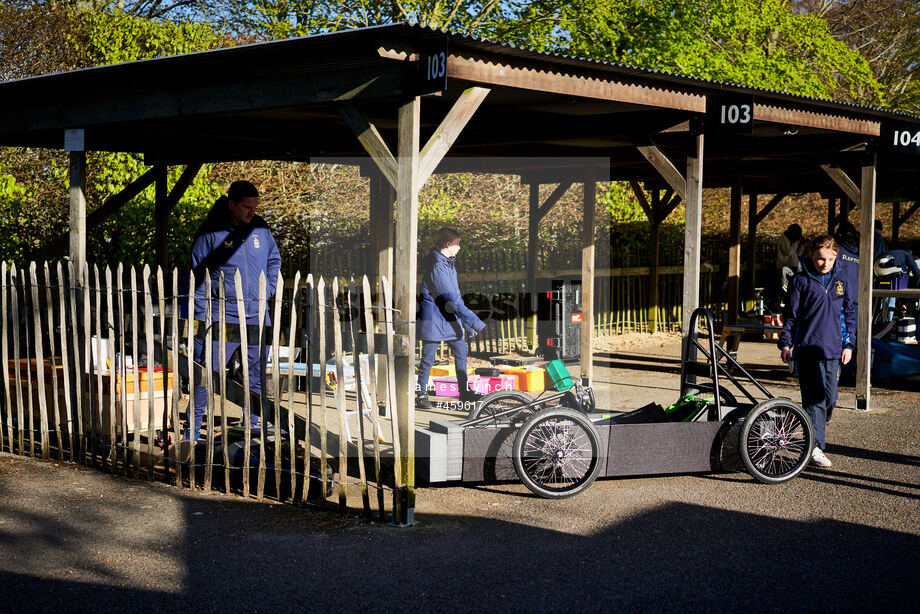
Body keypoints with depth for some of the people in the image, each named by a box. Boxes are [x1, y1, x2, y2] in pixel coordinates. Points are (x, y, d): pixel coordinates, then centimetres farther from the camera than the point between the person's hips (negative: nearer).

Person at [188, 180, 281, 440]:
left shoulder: (260, 229, 6)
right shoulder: (210, 232, -6)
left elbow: (274, 260, 23)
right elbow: (197, 274, -2)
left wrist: (268, 290, 10)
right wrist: (201, 316, -6)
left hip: (257, 313, 4)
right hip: (223, 313, -4)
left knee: (257, 371, 12)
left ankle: (252, 423, 27)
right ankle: (193, 426, 4)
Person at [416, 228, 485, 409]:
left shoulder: (449, 263, 12)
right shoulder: (436, 266, -20)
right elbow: (450, 299, -23)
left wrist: (467, 325, 15)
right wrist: (475, 322, -23)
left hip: (451, 318, 9)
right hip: (434, 318, -9)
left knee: (461, 353, 11)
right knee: (428, 359, 1)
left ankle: (464, 392, 22)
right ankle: (421, 394, 13)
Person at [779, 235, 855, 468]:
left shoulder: (841, 282, 11)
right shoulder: (801, 281, 0)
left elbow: (849, 314, 16)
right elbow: (790, 314, 3)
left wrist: (848, 344, 11)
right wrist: (785, 344, -1)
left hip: (832, 350, 4)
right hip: (808, 348, -4)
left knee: (830, 397, 5)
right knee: (814, 397, -10)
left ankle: (817, 428, 30)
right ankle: (815, 446, -10)